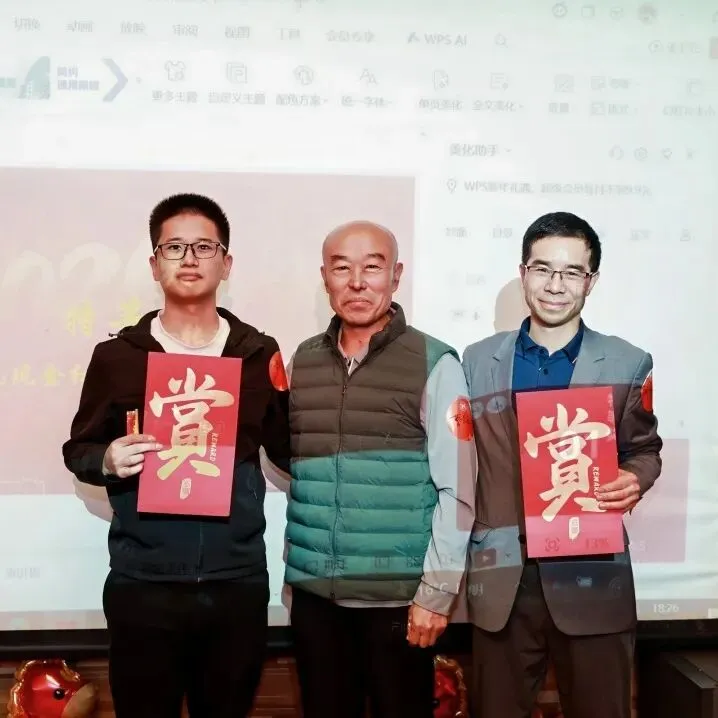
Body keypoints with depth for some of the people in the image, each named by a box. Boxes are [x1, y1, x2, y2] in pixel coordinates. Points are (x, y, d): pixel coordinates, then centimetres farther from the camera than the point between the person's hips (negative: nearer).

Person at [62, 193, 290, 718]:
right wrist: (108, 462, -12)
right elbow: (78, 450, 9)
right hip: (142, 583, -1)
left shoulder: (260, 354, 5)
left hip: (237, 582, 1)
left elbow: (291, 453, 10)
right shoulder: (117, 355, 2)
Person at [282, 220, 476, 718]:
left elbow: (457, 489, -8)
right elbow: (287, 463, 12)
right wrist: (292, 560, 7)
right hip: (314, 592, 4)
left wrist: (437, 589, -10)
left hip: (398, 594, -4)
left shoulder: (434, 364, -7)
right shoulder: (302, 361, 7)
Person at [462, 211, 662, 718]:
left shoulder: (628, 364, 2)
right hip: (502, 577, 1)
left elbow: (644, 449, 9)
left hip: (593, 576, -1)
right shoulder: (477, 361, 6)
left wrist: (635, 480, -14)